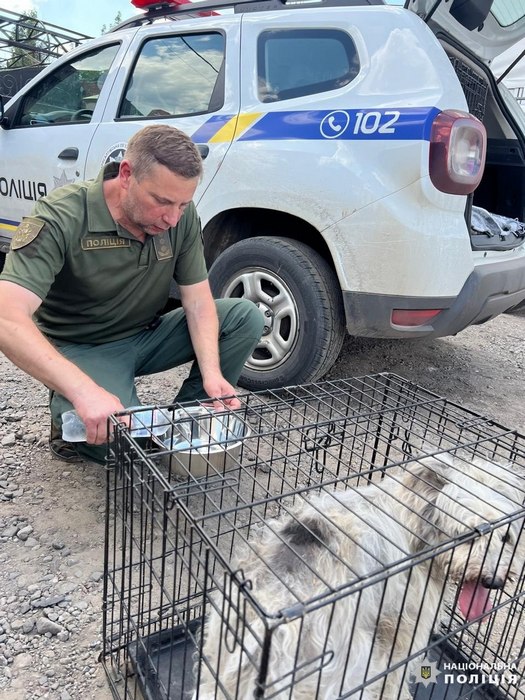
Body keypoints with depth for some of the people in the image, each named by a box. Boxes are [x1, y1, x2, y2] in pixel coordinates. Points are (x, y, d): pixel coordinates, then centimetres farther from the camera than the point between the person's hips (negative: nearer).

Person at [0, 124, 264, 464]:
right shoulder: (60, 218, -26)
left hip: (148, 334, 6)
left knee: (246, 317, -12)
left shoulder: (182, 216, -11)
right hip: (83, 348, -5)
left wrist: (211, 372, -25)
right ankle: (68, 416, 3)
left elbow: (198, 299, -8)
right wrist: (83, 391, -50)